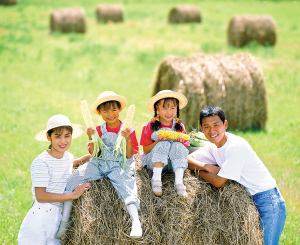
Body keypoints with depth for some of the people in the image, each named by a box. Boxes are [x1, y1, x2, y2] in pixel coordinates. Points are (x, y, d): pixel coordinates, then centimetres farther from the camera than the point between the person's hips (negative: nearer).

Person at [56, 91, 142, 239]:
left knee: (125, 184, -35)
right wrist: (91, 138, -11)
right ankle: (65, 220, -11)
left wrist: (127, 139, -19)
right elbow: (94, 153, 4)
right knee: (73, 180, -15)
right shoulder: (98, 130, 9)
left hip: (119, 166, -3)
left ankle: (135, 222, -46)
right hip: (99, 164, 3)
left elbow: (129, 156, -2)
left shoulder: (128, 130, 2)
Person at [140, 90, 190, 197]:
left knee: (178, 146, -29)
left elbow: (184, 148, 5)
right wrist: (158, 141, -21)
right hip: (154, 162, -2)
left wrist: (179, 141, -17)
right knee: (163, 145, -30)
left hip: (173, 163, 2)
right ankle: (156, 179, -38)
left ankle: (179, 182, -41)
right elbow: (145, 150, -4)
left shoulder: (179, 126, 3)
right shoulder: (150, 127, -4)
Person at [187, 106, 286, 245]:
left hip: (268, 201, -8)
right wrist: (206, 166, -8)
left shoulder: (237, 146, -20)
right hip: (248, 201, 8)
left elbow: (219, 182, -19)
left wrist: (199, 170, -3)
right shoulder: (213, 147, 6)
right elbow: (188, 159, 9)